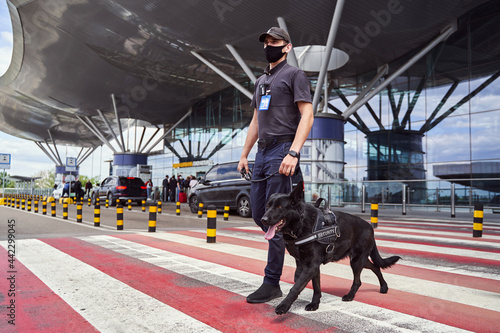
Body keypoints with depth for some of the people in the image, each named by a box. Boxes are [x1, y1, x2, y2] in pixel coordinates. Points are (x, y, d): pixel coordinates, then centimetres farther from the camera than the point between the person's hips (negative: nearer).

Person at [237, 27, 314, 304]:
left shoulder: (294, 75, 1)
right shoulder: (261, 81, 25)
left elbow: (307, 115, -10)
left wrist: (293, 152, -22)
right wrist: (244, 154, 18)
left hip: (282, 151, -8)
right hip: (262, 152, 8)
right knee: (258, 214, 8)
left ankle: (272, 283, -1)